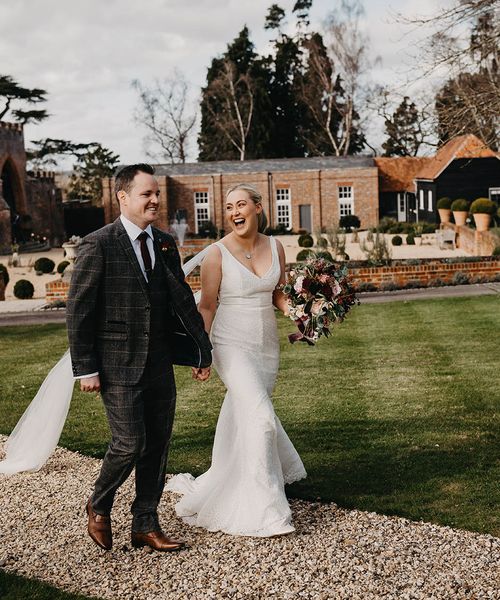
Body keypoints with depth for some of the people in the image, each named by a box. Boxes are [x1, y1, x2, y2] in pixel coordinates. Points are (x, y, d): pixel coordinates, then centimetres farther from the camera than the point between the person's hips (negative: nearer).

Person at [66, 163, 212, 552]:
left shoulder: (166, 244, 10)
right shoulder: (98, 245, -9)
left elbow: (183, 300, 14)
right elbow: (78, 310, -9)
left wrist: (203, 347, 11)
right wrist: (85, 369, -11)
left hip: (159, 365, 6)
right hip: (118, 366, -6)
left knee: (158, 446, 9)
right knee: (130, 444, -9)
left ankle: (146, 526, 22)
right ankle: (99, 506, 19)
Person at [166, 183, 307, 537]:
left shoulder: (275, 247, 4)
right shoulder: (218, 254, -10)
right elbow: (207, 306, -7)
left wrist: (292, 310, -6)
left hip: (267, 345, 5)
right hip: (232, 346, -5)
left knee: (241, 420, 15)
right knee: (261, 417, -17)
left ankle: (228, 489, 35)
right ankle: (263, 511, -10)